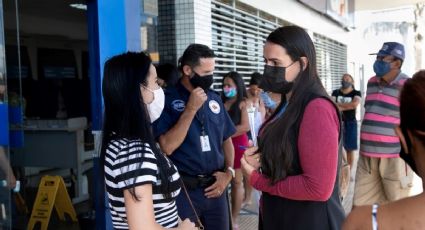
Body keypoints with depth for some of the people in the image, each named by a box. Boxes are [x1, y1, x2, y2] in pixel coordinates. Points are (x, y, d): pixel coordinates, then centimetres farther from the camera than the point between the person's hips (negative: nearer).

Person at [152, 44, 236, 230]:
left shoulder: (214, 98, 7)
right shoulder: (168, 99, -9)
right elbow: (167, 147, -18)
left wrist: (228, 172, 0)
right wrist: (190, 109, -20)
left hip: (215, 187, 5)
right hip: (184, 189, -5)